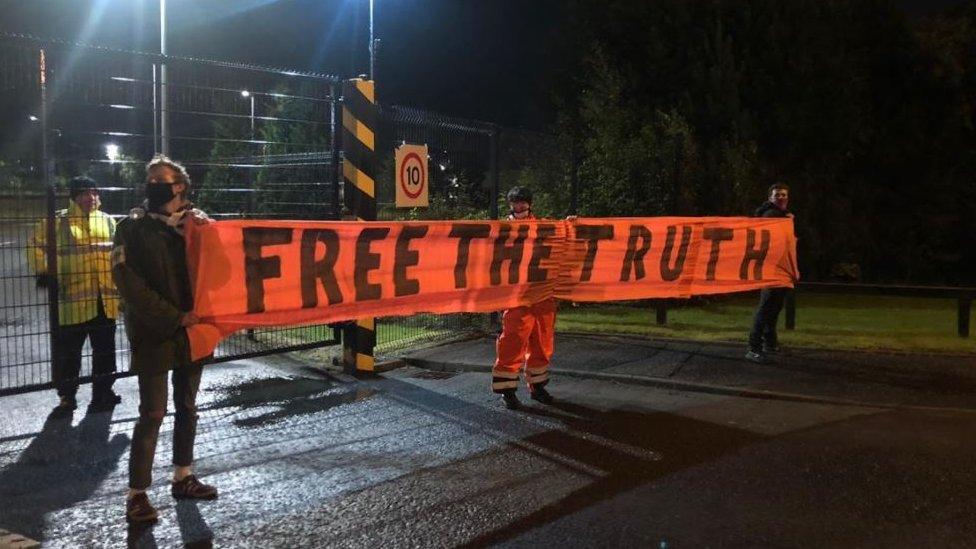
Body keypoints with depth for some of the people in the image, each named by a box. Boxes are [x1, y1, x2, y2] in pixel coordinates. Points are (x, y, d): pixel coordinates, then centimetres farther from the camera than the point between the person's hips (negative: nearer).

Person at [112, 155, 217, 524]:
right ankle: (137, 494, 2)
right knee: (152, 413, -6)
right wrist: (174, 317, -16)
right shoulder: (133, 227, -3)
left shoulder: (196, 224, 10)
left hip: (191, 331, 5)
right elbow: (129, 283, -11)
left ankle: (182, 478, 27)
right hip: (153, 334, -5)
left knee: (187, 407, 13)